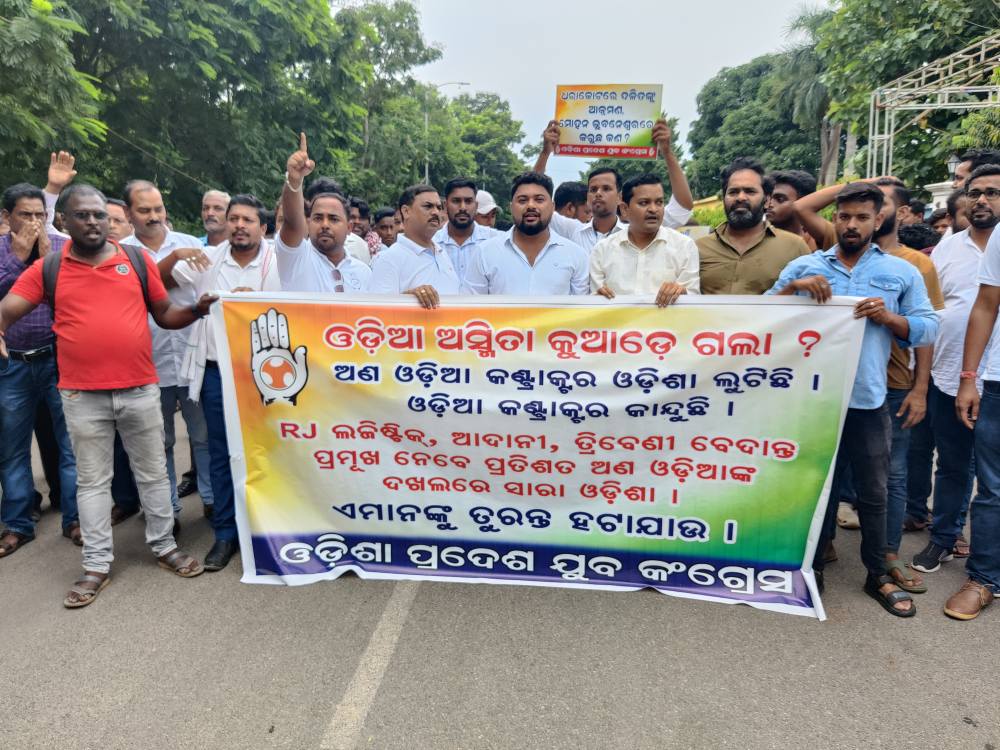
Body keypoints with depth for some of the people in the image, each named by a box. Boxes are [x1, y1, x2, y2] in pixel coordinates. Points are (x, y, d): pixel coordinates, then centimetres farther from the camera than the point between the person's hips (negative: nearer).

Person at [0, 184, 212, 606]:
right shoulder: (48, 269, 1)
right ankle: (97, 564, 22)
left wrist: (197, 310, -10)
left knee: (153, 472, 12)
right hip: (82, 395, 0)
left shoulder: (138, 260, 3)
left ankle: (164, 546, 28)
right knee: (92, 480, 10)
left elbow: (164, 315, 9)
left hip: (140, 389, 1)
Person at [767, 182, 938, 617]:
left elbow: (928, 329, 5)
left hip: (868, 401, 0)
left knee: (873, 492, 10)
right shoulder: (803, 266, 6)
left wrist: (890, 317, -13)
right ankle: (813, 564, 28)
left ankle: (878, 575, 28)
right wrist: (792, 287, -15)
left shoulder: (902, 272, 7)